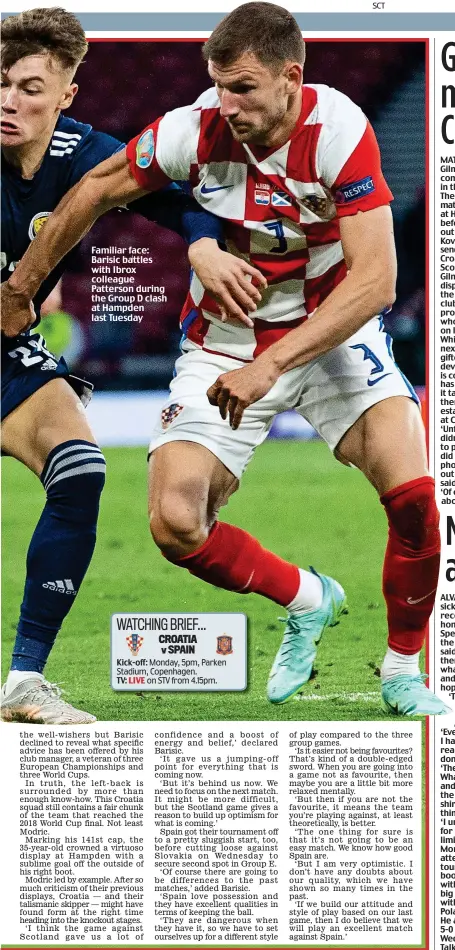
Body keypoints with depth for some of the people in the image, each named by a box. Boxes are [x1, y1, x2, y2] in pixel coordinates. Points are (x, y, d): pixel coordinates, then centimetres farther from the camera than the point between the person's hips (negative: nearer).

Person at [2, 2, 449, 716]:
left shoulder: (339, 129, -24)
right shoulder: (195, 130, -17)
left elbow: (376, 280, -30)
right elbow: (96, 192, 2)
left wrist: (268, 366, -37)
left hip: (331, 332, -2)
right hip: (224, 343, 2)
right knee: (174, 524, -13)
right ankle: (307, 601, 17)